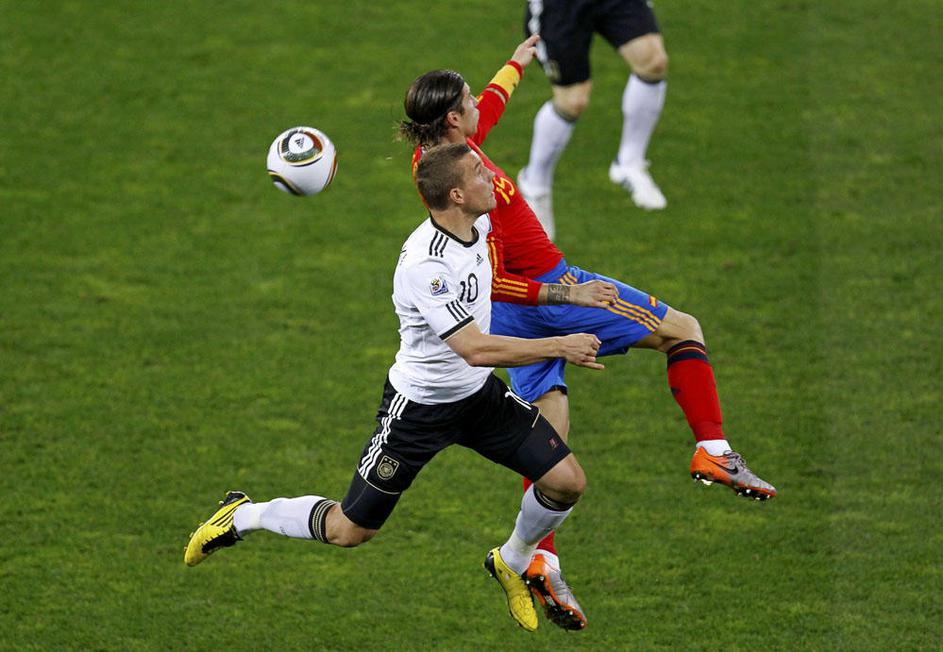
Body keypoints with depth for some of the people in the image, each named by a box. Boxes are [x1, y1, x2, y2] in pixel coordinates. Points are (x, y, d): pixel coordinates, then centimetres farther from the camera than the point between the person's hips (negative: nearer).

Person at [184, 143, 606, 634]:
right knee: (350, 531, 3)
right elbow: (475, 350, -37)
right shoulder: (425, 266, -33)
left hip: (476, 393, 7)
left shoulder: (477, 227, -7)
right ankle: (242, 516, 27)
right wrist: (559, 346, -32)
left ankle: (512, 562, 26)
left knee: (566, 481, -3)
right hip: (419, 405, -7)